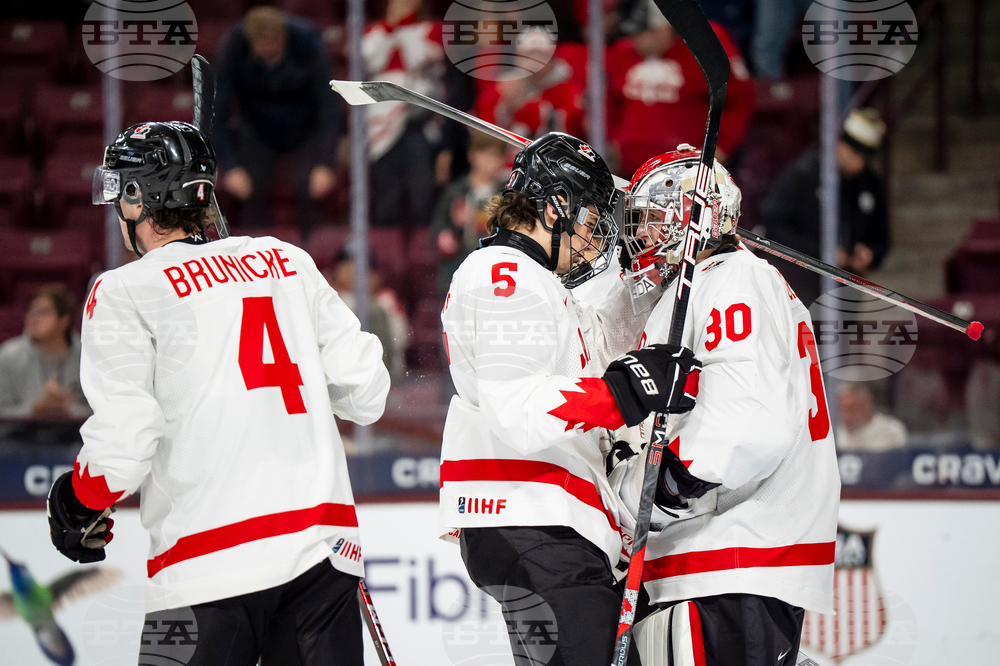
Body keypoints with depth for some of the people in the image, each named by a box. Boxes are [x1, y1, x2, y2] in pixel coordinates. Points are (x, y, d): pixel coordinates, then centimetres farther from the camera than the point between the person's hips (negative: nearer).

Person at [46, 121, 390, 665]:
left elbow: (123, 443, -9)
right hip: (324, 546, 5)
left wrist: (79, 503, 11)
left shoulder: (125, 292, -1)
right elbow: (365, 393, 13)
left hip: (211, 570, -5)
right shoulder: (287, 262, 14)